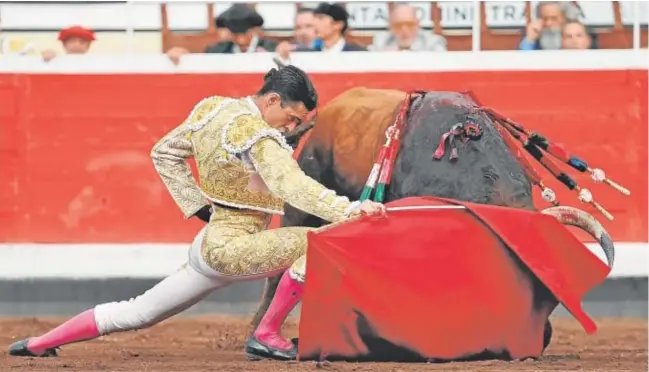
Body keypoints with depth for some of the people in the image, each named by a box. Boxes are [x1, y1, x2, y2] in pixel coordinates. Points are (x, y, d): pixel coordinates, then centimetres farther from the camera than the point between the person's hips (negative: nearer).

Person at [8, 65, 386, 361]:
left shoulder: (211, 108, 6)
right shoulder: (256, 134, -19)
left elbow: (164, 153, 16)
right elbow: (294, 186, -31)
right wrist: (351, 209, -36)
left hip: (209, 240, 9)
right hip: (232, 247, -9)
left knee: (138, 313, 18)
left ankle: (40, 343, 19)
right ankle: (267, 336, -9)